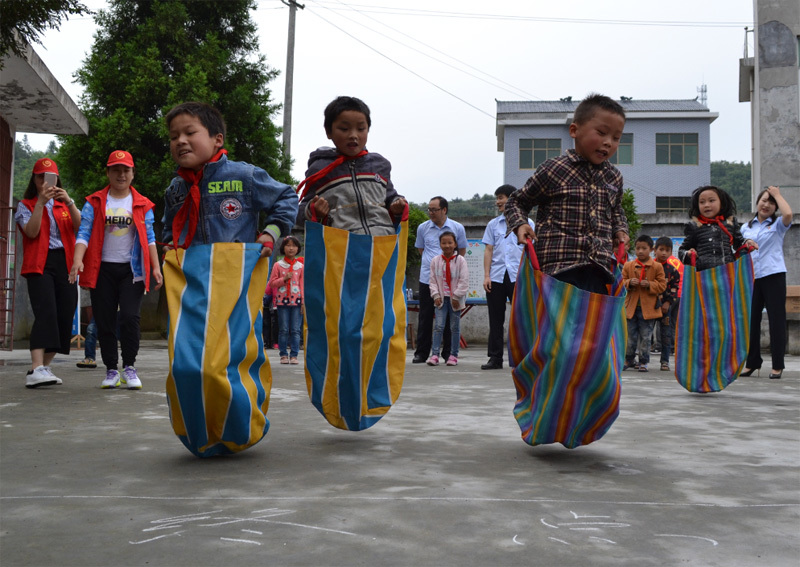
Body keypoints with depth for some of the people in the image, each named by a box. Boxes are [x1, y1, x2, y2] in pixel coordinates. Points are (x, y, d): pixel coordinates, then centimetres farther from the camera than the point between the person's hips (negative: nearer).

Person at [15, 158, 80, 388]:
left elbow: (79, 227, 1)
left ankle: (44, 366, 10)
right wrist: (41, 202, -14)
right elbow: (32, 232, -8)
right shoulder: (26, 205, 11)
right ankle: (35, 370, -29)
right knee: (45, 313, -21)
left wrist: (70, 202, -13)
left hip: (65, 263, 4)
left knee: (64, 316, -2)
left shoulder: (64, 204, 20)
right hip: (40, 264, -4)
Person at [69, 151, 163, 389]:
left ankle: (129, 367, 1)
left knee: (130, 317, -13)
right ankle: (111, 370, 15)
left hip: (131, 269, 0)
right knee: (105, 321, 3)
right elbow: (84, 233, -1)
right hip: (102, 269, 1)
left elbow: (149, 238, 7)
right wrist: (78, 260, -17)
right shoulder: (94, 202, 7)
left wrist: (155, 267, -3)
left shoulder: (142, 205, 9)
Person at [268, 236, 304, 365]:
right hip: (282, 300, -1)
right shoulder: (278, 265, 4)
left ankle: (294, 355, 4)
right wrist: (284, 279, -12)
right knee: (283, 330, 1)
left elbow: (303, 284, 7)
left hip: (296, 301, 1)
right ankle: (283, 355, 7)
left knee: (295, 330, -1)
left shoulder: (300, 266, 8)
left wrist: (304, 301, 1)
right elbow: (272, 283, 3)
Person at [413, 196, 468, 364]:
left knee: (449, 317, 3)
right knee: (425, 316, 3)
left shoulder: (457, 228, 2)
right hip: (427, 278, 1)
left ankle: (448, 353, 12)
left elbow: (462, 251, 14)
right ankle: (421, 353, 10)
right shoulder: (423, 228, 5)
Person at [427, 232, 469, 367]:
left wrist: (456, 296, -10)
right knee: (439, 326, -5)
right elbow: (433, 280, 5)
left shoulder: (460, 260, -4)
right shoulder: (435, 260, 3)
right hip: (441, 298, 1)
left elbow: (464, 281, -6)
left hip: (455, 298, -1)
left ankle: (453, 355, 12)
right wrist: (436, 295, -5)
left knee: (455, 327, 5)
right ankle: (435, 354, -7)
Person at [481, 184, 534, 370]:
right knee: (496, 319, 4)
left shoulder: (527, 223, 7)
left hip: (518, 276, -3)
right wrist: (486, 275, 1)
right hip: (496, 277, 3)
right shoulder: (493, 224, 14)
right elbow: (488, 250, 10)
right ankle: (495, 358, 10)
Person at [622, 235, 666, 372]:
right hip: (631, 306, 2)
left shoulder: (657, 267, -1)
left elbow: (662, 285, 0)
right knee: (630, 335, 8)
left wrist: (649, 284, -16)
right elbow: (623, 282, 10)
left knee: (645, 336, 4)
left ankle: (643, 362, 14)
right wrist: (629, 283, -11)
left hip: (648, 307, -2)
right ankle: (628, 360, 21)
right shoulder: (628, 266, 5)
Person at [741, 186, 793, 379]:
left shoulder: (778, 224, 5)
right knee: (751, 319, 6)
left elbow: (788, 214, -19)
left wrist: (777, 195, -5)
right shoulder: (746, 228, 15)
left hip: (774, 275, -4)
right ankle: (752, 362, 17)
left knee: (776, 319, -3)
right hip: (751, 277, 4)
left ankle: (777, 365, 2)